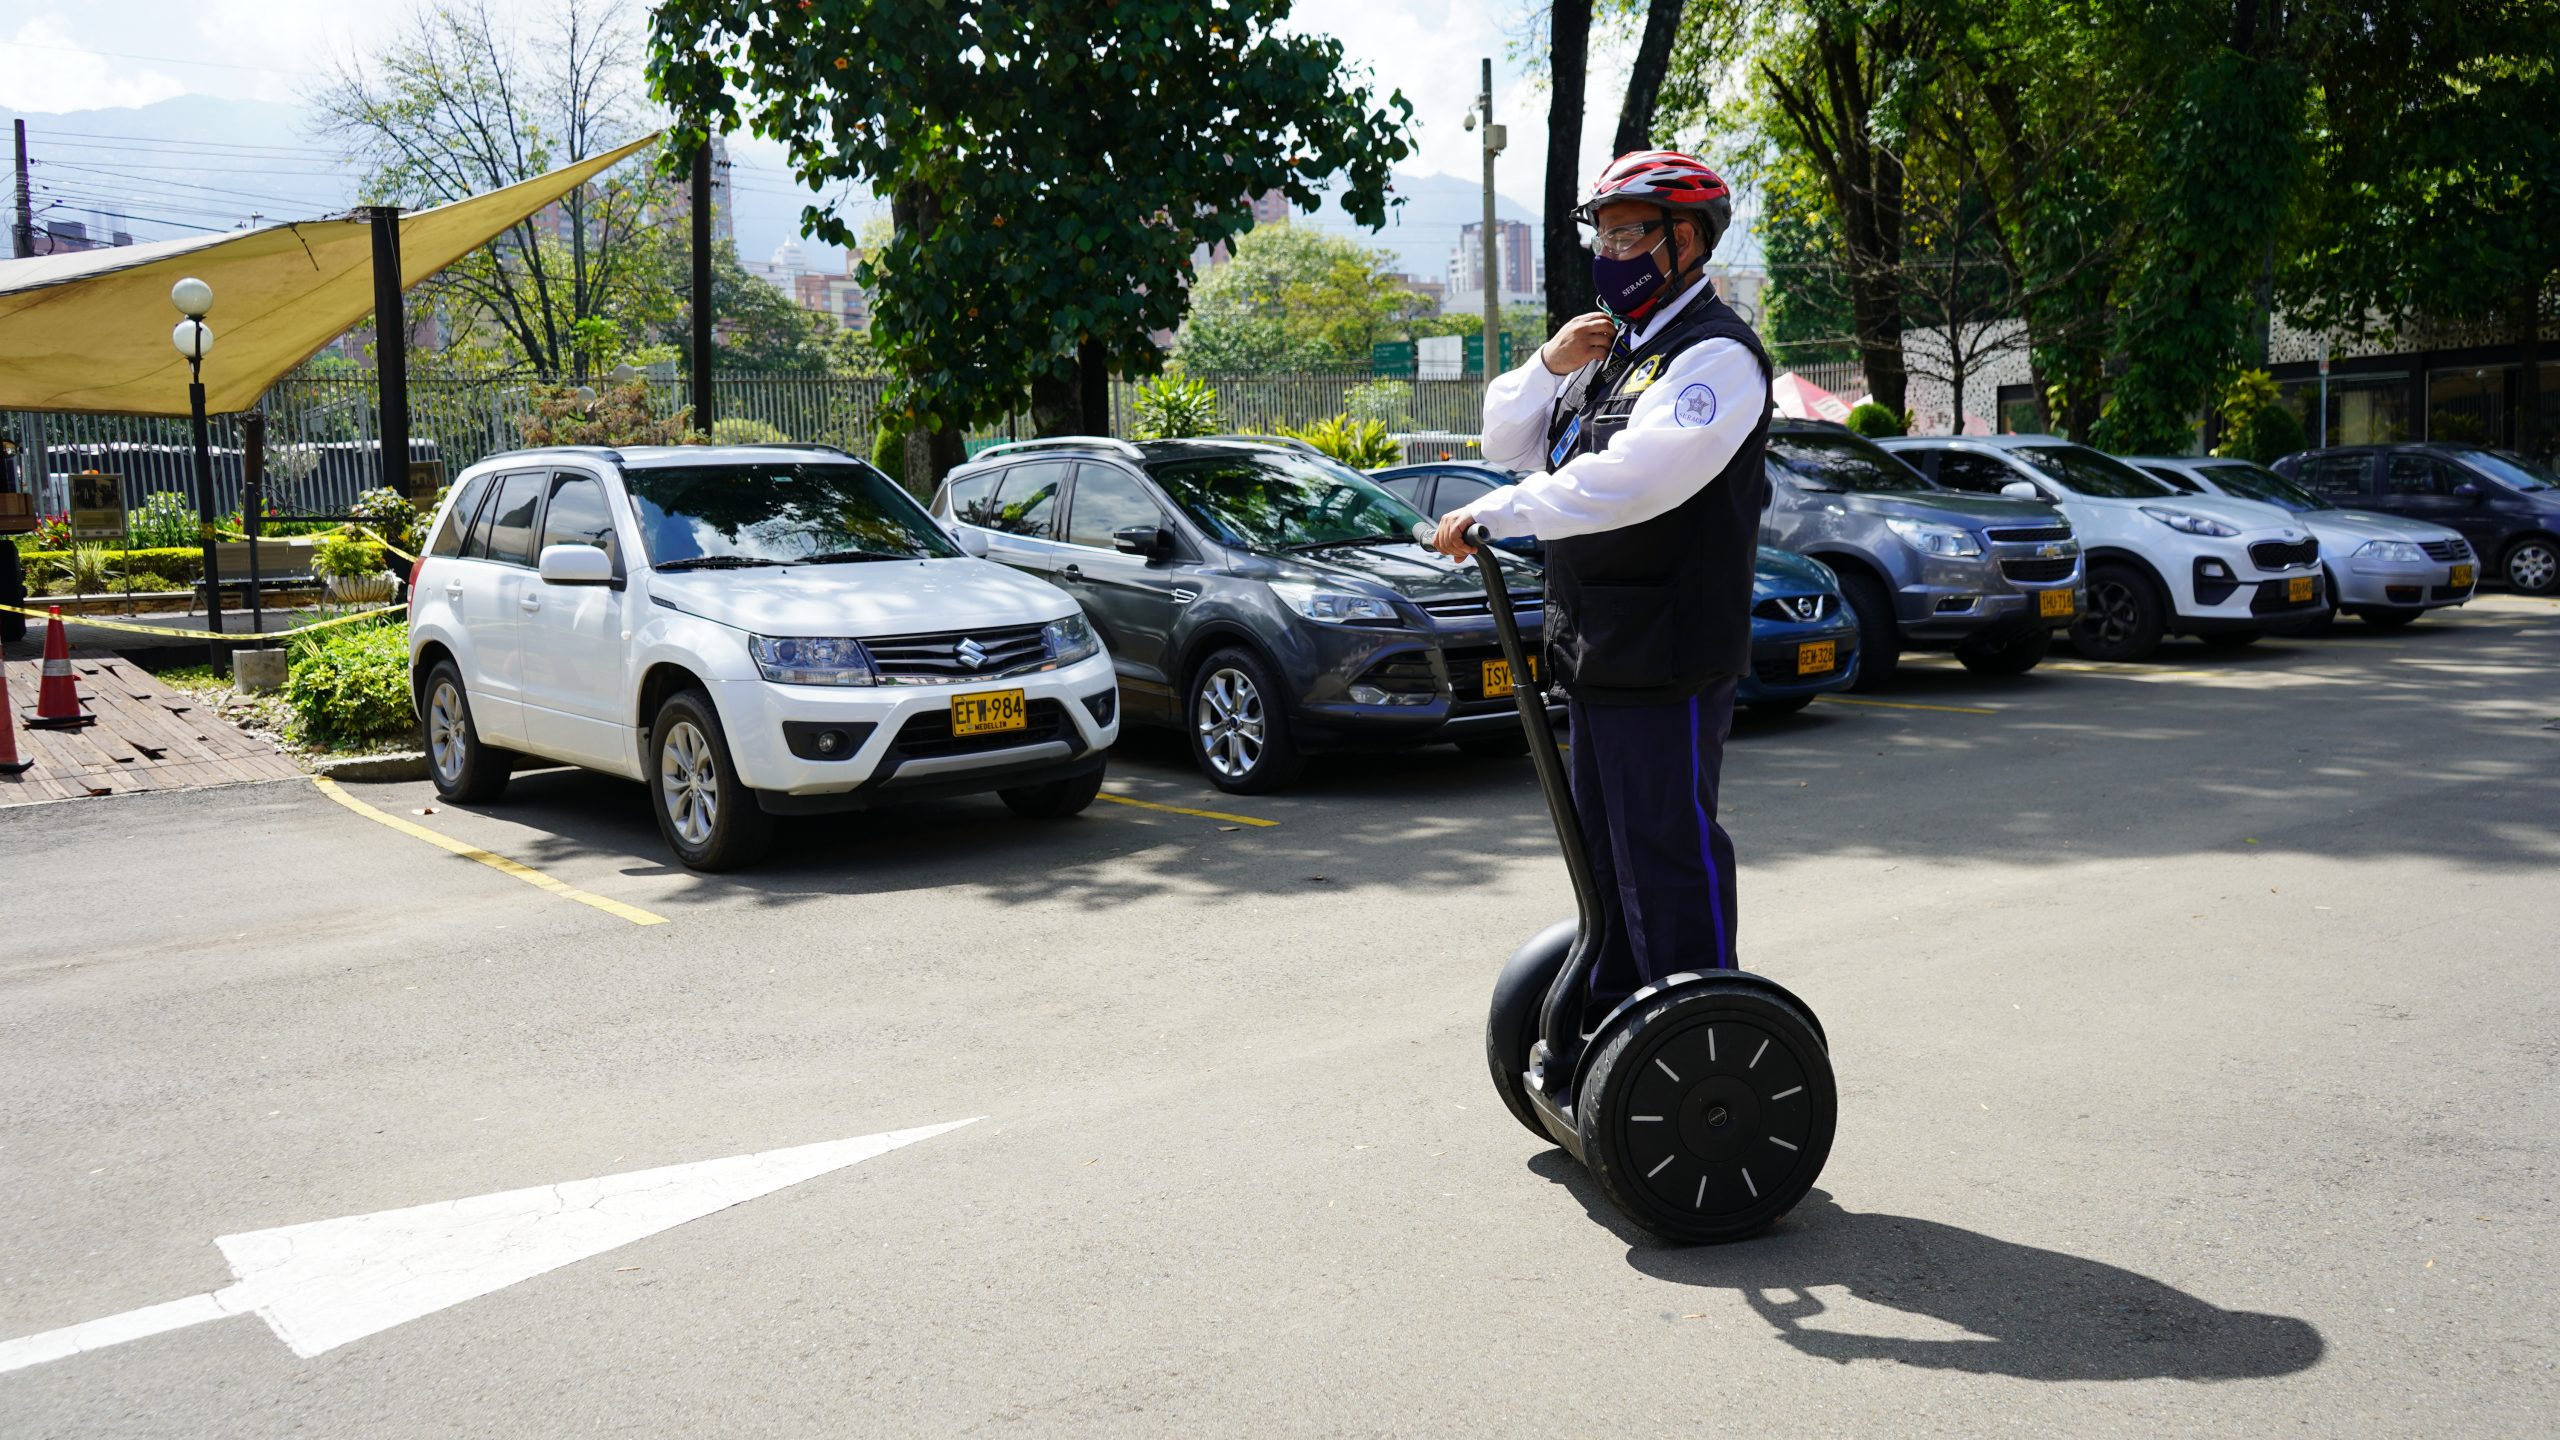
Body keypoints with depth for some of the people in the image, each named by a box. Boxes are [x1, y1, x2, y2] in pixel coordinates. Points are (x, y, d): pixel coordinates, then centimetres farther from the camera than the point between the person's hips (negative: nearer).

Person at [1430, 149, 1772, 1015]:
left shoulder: (1716, 354, -12)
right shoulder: (1615, 346, 18)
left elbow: (1629, 480, -27)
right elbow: (1505, 442, 18)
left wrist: (1492, 517, -24)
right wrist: (1552, 365, 0)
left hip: (1669, 657, -9)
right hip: (1594, 650, 9)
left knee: (1669, 849, -5)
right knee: (1607, 848, 17)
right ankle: (1613, 1018, 29)